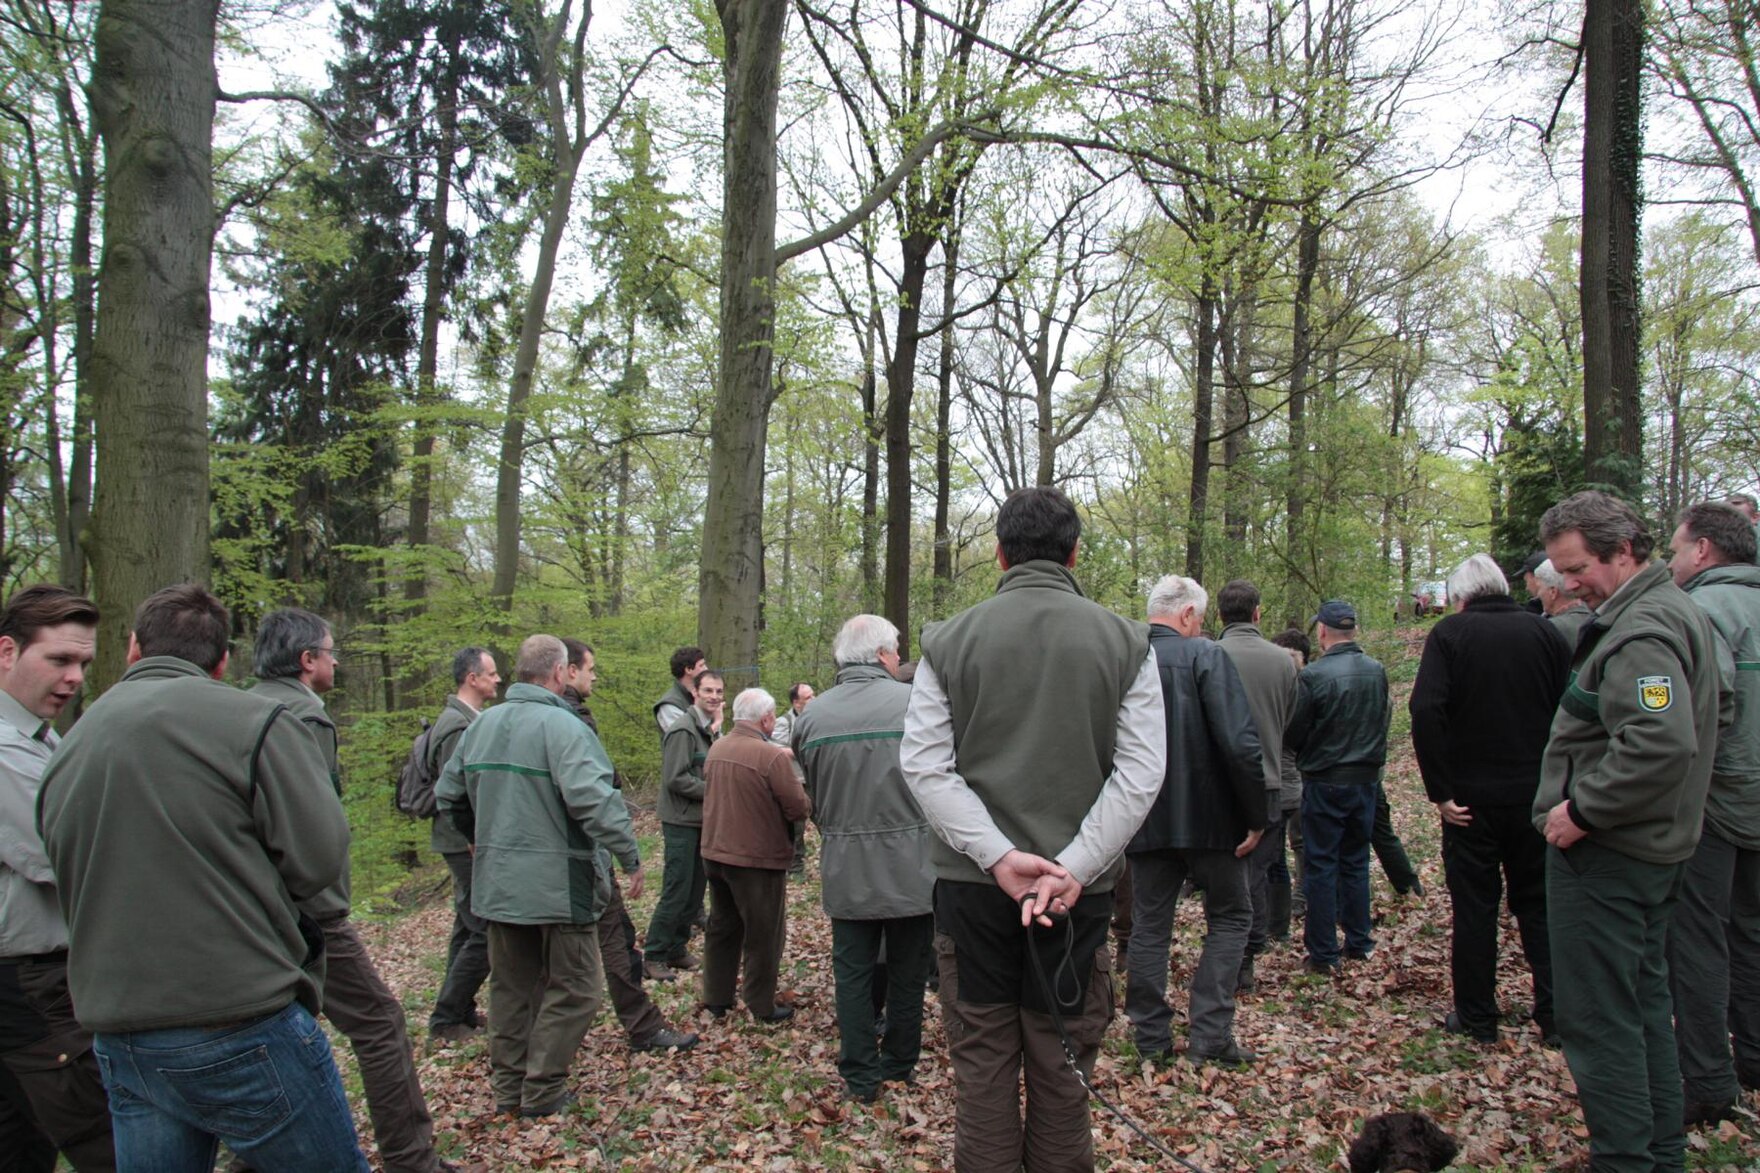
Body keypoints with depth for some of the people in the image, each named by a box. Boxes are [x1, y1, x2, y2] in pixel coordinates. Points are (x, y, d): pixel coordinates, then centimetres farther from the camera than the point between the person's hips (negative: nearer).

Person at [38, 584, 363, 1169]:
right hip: (242, 1033, -6)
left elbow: (76, 893, 16)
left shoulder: (66, 751, 9)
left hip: (121, 1046, 6)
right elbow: (319, 857, -14)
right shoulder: (252, 721, -12)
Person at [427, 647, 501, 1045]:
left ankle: (461, 1012, 26)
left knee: (469, 927, 17)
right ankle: (446, 1020, 1)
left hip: (470, 842, 11)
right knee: (485, 932, -7)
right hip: (468, 843, -11)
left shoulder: (467, 720, 13)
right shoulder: (458, 726, -19)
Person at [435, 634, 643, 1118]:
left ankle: (508, 1087, 27)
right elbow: (593, 799, -27)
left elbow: (449, 794, 16)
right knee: (573, 988, 7)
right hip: (557, 883, -7)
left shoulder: (482, 724, 7)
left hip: (496, 883, 7)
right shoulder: (561, 725, -17)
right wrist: (631, 858, -20)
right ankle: (543, 1091, 11)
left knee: (511, 987, 18)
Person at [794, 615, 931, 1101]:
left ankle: (860, 1076, 18)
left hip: (846, 872, 2)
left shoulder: (811, 716, -2)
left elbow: (812, 798, 8)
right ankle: (898, 1066, 27)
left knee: (853, 971, 13)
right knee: (907, 971, 14)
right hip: (911, 866, -2)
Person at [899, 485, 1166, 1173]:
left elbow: (922, 764, -6)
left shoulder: (949, 640, 1)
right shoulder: (1125, 641, 1)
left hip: (970, 884, 0)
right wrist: (1072, 867, -11)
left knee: (981, 1063, 9)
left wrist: (998, 855, -11)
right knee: (1062, 1066, 11)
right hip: (1080, 887, 0)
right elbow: (1141, 771, -7)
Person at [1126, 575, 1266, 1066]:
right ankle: (1209, 1034, 8)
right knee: (1230, 918, 13)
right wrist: (1257, 816, -10)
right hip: (1208, 816, -4)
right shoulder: (1206, 656, -13)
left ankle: (1151, 1037, 19)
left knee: (1149, 925, 14)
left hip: (1145, 820, 4)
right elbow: (1240, 744, -20)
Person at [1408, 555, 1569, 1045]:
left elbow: (1425, 711, -19)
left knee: (1474, 908, 7)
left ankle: (1477, 1018, 14)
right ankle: (1556, 1015, 17)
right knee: (1539, 905, 15)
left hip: (1471, 797, -3)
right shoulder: (1545, 632, 1)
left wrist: (1440, 791, -13)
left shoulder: (1450, 632, -7)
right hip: (1537, 797, 3)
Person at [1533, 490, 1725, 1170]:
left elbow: (1661, 742, -33)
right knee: (1644, 1002, 19)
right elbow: (1696, 719, 23)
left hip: (1605, 855, -11)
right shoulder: (1675, 611, 14)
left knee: (1596, 1017, -3)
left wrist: (1585, 810, -23)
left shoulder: (1640, 630, -20)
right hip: (1657, 846, 11)